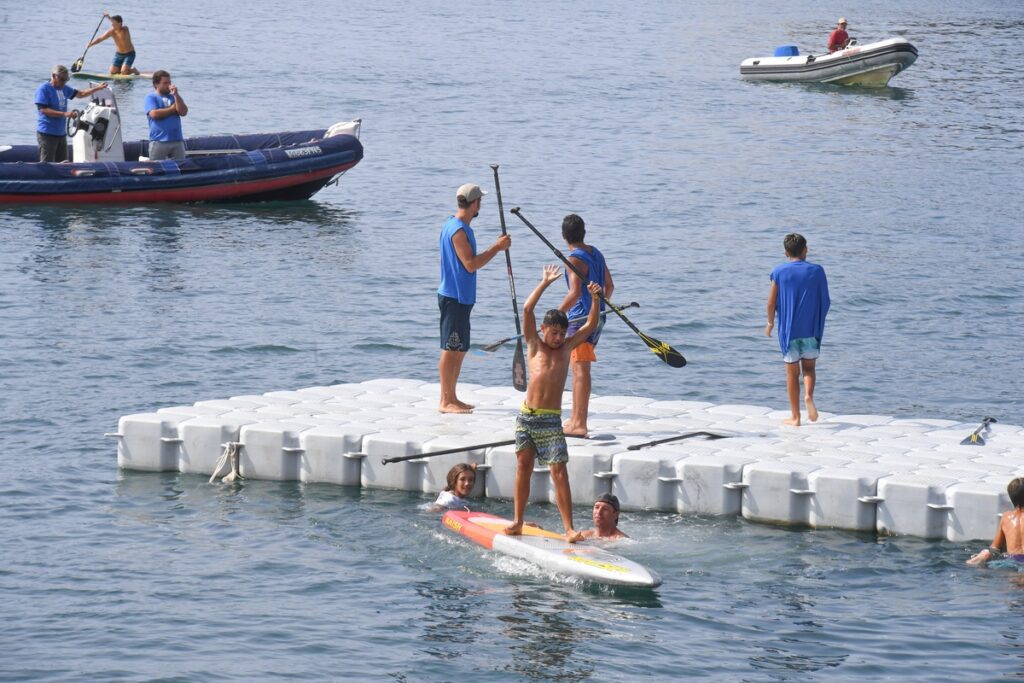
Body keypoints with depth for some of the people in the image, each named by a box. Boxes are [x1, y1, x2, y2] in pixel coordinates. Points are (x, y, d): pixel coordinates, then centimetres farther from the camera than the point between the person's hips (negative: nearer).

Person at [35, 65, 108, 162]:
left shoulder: (64, 88, 13)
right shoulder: (43, 89, -10)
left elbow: (80, 94, 27)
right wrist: (64, 114, -24)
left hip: (61, 133, 9)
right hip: (47, 134, -8)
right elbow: (43, 110, -20)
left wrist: (98, 88, 18)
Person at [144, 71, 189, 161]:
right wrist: (172, 109, -2)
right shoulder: (151, 97, 3)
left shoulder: (174, 97, 16)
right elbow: (154, 114, -14)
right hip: (158, 142, -4)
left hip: (177, 141, 4)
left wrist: (176, 95, -6)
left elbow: (183, 112, 2)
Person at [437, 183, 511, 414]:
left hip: (460, 297, 11)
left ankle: (451, 398, 20)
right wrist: (497, 248, -19)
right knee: (451, 349, -6)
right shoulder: (458, 230, -18)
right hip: (454, 297, -11)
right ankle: (445, 401, -3)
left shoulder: (455, 225, 14)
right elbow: (471, 264, -23)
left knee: (459, 349, 14)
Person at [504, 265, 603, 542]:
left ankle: (568, 528, -9)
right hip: (527, 416, 0)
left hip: (551, 420, 0)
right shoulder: (534, 345, 6)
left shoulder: (566, 347, 11)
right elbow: (527, 310, -3)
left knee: (559, 471, -6)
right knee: (523, 467, 7)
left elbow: (591, 325, 12)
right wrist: (545, 283, -2)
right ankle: (518, 521, 15)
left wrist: (595, 299, -2)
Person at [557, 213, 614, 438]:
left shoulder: (575, 259, -15)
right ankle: (576, 418, 26)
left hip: (581, 318, -9)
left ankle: (579, 424, -11)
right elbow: (609, 286, 18)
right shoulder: (596, 253, 11)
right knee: (579, 369, 19)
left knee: (580, 369, -9)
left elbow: (575, 293, -25)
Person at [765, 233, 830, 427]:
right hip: (811, 329, 0)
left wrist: (770, 323, 13)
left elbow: (771, 302, -3)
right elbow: (825, 301, 1)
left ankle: (795, 416, 11)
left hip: (788, 329, 0)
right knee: (809, 367, 14)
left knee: (792, 371, 9)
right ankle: (809, 395, -16)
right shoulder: (816, 271, -2)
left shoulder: (779, 272, -4)